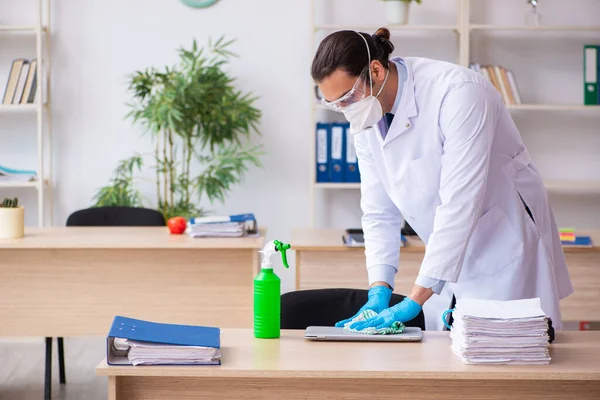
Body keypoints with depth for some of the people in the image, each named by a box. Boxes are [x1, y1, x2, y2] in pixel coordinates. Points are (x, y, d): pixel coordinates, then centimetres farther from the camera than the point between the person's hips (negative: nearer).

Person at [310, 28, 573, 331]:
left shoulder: (458, 93, -25)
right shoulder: (366, 117, -2)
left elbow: (459, 204, -30)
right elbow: (378, 212, 2)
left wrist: (413, 301, -30)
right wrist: (378, 292, -12)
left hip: (505, 246, -6)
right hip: (451, 255, 6)